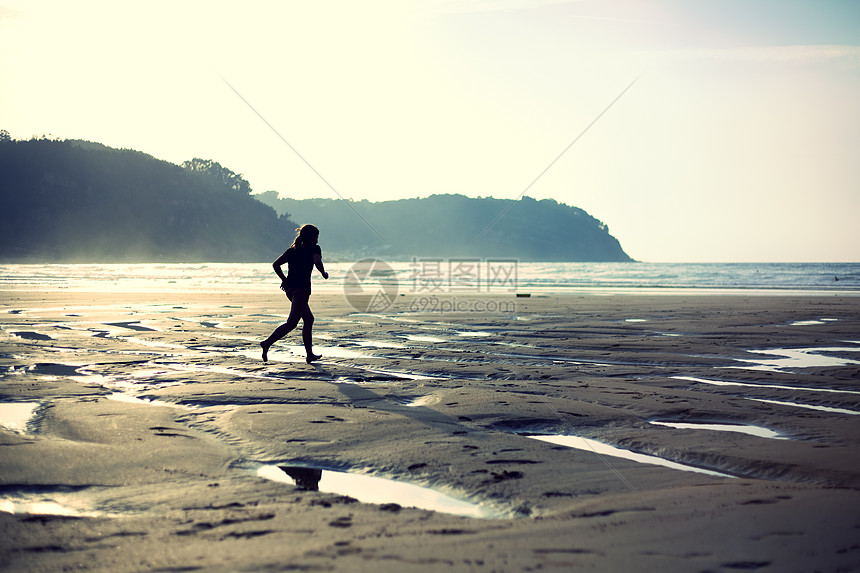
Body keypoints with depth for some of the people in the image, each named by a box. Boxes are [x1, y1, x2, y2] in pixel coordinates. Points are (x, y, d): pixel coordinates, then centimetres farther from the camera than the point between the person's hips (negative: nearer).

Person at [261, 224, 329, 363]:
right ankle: (267, 343, -28)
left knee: (309, 319, 18)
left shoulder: (292, 250, 18)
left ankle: (310, 354, 19)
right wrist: (324, 273, 1)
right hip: (302, 288, -8)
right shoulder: (314, 248, 0)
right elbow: (318, 263, -17)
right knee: (292, 323, -13)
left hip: (290, 288, 8)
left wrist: (284, 279, 17)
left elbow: (275, 265, 13)